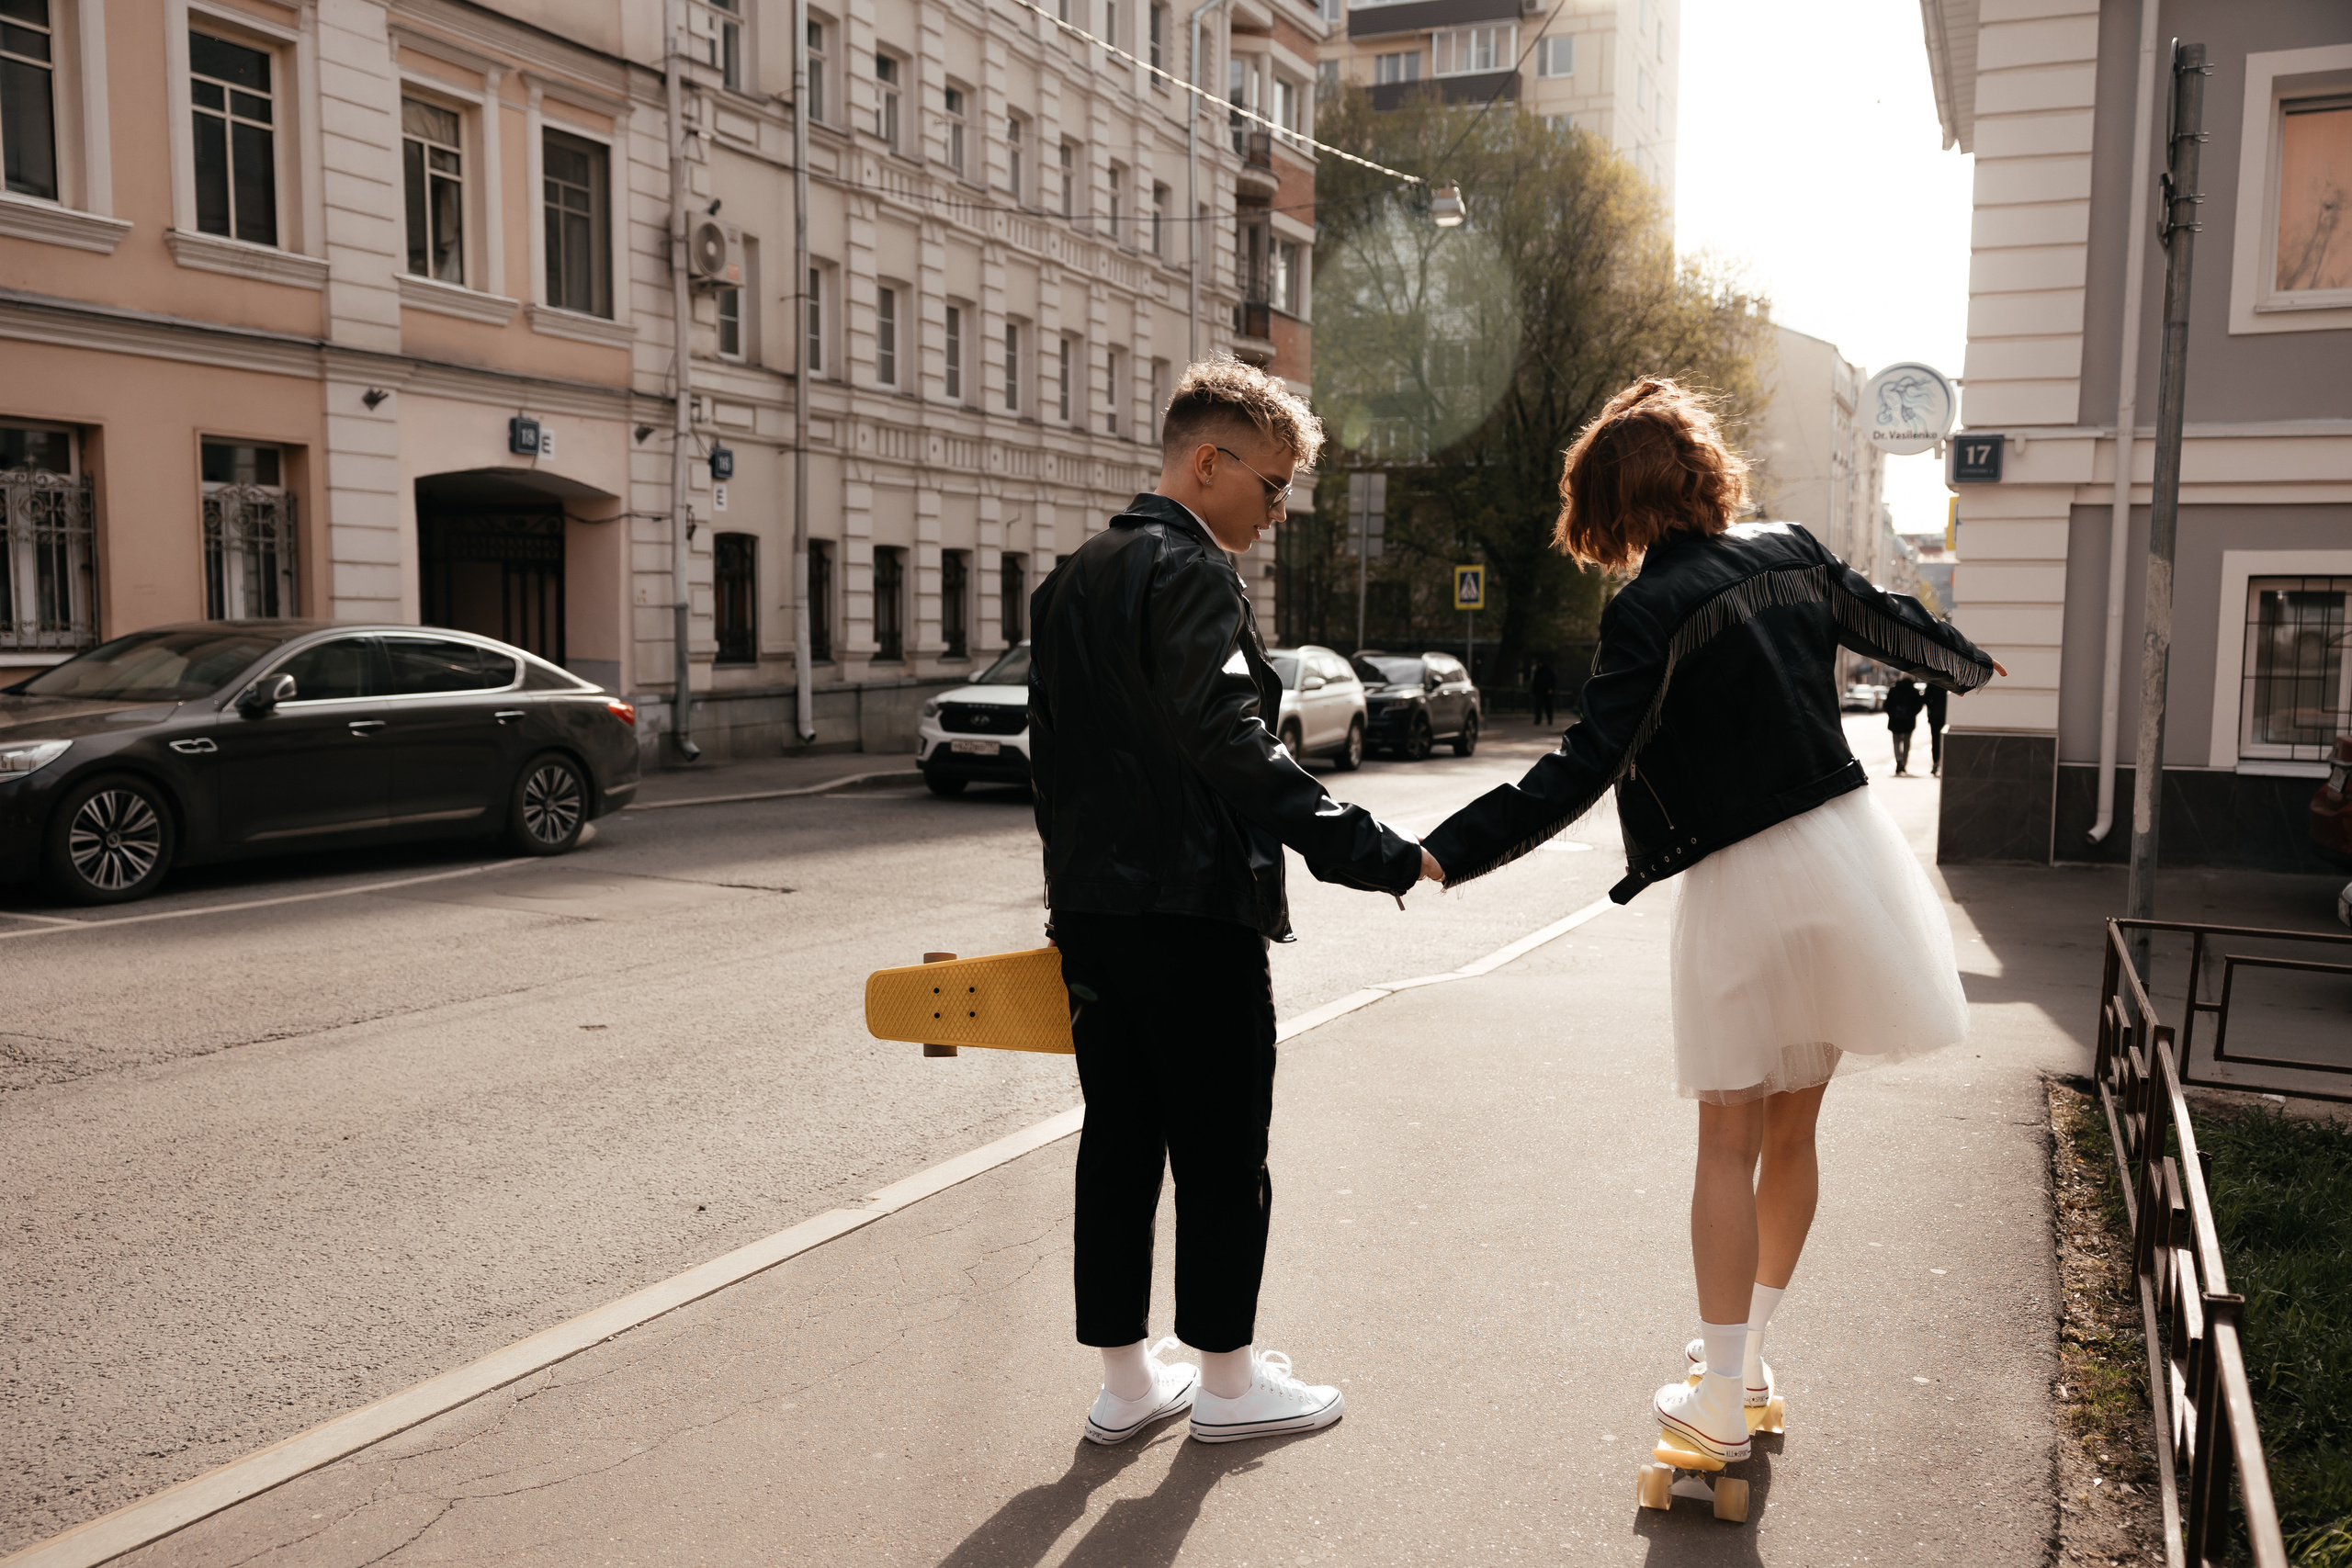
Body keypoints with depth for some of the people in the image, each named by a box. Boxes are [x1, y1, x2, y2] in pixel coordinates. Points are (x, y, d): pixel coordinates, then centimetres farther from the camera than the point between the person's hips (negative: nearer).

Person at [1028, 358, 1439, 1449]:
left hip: (1092, 910, 9)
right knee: (1222, 1153, 5)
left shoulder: (1070, 580, 15)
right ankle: (1225, 1379, 19)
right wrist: (1372, 853, -30)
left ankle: (1126, 1380, 23)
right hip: (1192, 910, -8)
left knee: (1118, 1144, 13)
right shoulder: (1191, 572, -13)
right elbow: (1229, 740, -27)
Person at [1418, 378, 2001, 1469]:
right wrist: (1968, 665, 42)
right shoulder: (1789, 550, 3)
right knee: (1792, 1130, 16)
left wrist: (1446, 853, -27)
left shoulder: (1650, 612, -16)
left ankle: (1720, 1403, 10)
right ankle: (1746, 1351, 33)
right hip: (1847, 848, 6)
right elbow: (1888, 625, 20)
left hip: (1743, 886, -6)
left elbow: (1580, 773, -24)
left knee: (1730, 1143, 4)